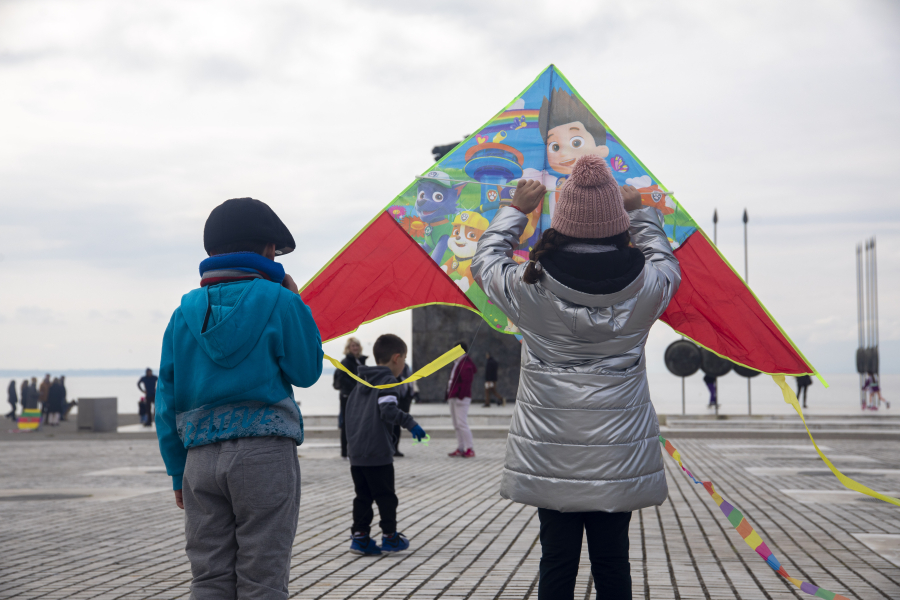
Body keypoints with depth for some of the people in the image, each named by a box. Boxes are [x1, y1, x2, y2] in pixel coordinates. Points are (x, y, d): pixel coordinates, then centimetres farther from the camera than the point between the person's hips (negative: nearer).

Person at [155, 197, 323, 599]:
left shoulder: (184, 312, 9)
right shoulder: (278, 301, -5)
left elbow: (167, 402, 10)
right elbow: (306, 371, 1)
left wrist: (178, 473, 16)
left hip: (200, 459, 4)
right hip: (264, 457, -4)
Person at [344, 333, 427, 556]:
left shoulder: (361, 382, 16)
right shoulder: (387, 381, -8)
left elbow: (348, 414, 19)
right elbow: (388, 410, -24)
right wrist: (410, 423, -19)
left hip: (355, 453, 7)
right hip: (378, 454, -7)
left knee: (363, 496, 11)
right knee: (386, 496, 5)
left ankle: (359, 536, 8)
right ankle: (390, 536, 13)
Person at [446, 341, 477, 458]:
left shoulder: (466, 365, -15)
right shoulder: (457, 364, 18)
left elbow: (466, 382, -21)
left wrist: (461, 397, -23)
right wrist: (450, 396, 20)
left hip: (461, 399, -11)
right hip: (453, 398, 11)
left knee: (462, 423, -13)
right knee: (457, 425, 11)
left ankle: (470, 449, -12)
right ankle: (460, 449, 15)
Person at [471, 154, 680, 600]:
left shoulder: (529, 288, -9)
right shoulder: (644, 287, -6)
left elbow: (485, 261, 14)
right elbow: (666, 263, 20)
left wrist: (516, 210, 26)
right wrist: (639, 211, 34)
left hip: (550, 457, -1)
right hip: (619, 454, 1)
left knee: (556, 562, 7)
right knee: (612, 562, 9)